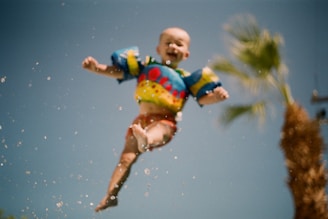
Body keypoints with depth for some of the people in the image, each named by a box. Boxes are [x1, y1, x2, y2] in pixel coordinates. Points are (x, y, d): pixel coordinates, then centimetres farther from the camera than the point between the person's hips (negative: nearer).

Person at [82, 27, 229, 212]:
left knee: (156, 132, -39)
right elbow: (119, 71, 17)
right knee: (127, 158, -10)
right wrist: (97, 68, 3)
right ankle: (111, 195, -11)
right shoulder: (146, 66, 19)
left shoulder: (185, 78, 16)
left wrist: (215, 96, -11)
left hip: (165, 122, -3)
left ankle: (146, 141, -73)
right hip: (141, 120, 3)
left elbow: (202, 99, 10)